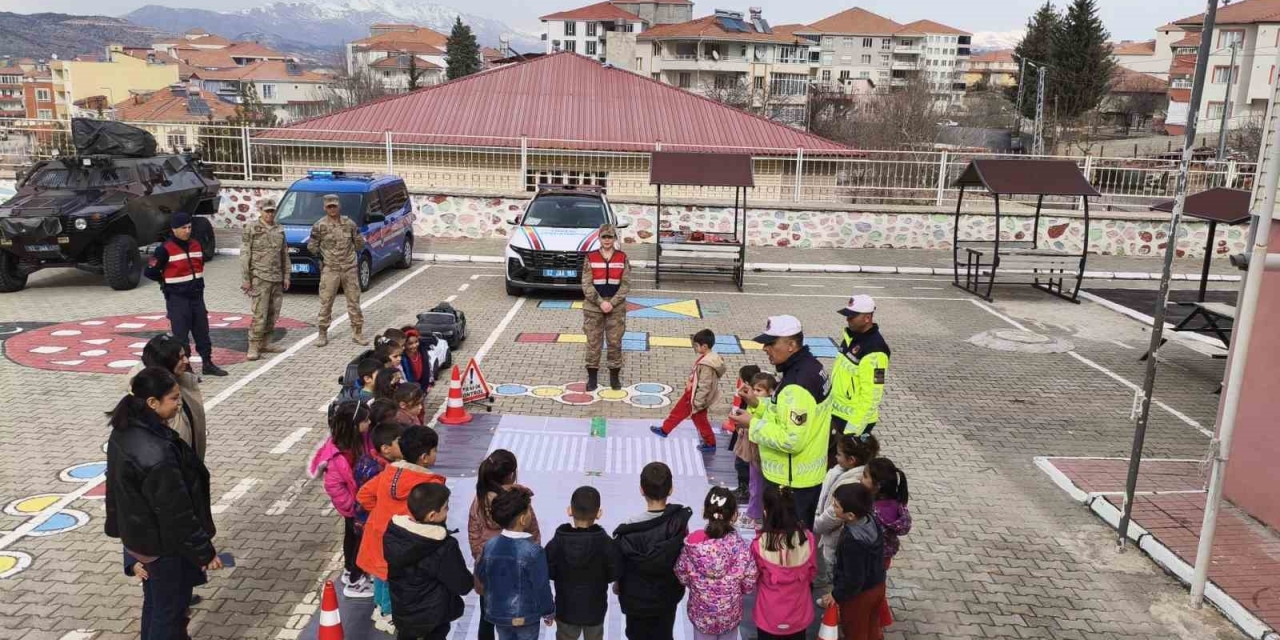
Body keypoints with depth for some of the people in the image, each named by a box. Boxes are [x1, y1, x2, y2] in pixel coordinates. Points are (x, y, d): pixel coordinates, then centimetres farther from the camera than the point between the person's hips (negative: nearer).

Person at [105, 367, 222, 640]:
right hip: (165, 546, -9)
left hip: (139, 536, 9)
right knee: (170, 611, 11)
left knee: (154, 603, 27)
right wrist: (204, 552, -15)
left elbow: (121, 486, 9)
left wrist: (129, 530, 21)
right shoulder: (157, 454, -34)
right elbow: (177, 513, -26)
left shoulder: (124, 432, -6)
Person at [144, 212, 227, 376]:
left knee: (202, 332, 12)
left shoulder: (195, 245, 7)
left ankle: (207, 364, 23)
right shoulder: (165, 249, -13)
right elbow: (150, 271, -11)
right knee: (180, 336, 0)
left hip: (196, 296, 6)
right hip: (177, 299, -6)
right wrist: (169, 282, 0)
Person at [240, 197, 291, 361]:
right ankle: (253, 347, -3)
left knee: (273, 314, 9)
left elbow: (285, 255, 17)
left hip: (277, 279, 6)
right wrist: (245, 279, -9)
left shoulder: (279, 230, 12)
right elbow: (245, 255, -5)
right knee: (260, 314, -9)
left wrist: (286, 276, 11)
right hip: (260, 278, -5)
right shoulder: (251, 229, -3)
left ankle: (265, 343, 19)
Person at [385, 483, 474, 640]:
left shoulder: (392, 533, -12)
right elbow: (463, 586, -20)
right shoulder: (444, 547, -29)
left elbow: (392, 569, 4)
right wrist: (472, 579, 1)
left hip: (401, 611, 5)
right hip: (433, 615, -5)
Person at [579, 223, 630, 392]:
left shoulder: (622, 258, 0)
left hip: (617, 307, 0)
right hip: (593, 307, 0)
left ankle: (615, 376, 18)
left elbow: (626, 284, -3)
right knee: (593, 342, 4)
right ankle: (592, 377, 15)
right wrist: (600, 302, -15)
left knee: (615, 342, 5)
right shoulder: (590, 258, -2)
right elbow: (586, 285, -5)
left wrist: (612, 303, -14)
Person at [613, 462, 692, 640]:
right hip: (668, 595, 2)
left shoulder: (629, 531, -28)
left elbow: (617, 567, -15)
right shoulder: (681, 522, -22)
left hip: (637, 599, -2)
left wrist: (617, 585, 7)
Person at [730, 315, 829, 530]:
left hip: (792, 482, -10)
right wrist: (757, 404, 1)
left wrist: (753, 424, -20)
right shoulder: (810, 366, 4)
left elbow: (792, 440, -30)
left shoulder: (797, 386, -28)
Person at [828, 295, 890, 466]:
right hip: (836, 413, 9)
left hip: (854, 420, -9)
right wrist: (828, 405, 20)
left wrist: (853, 431, -23)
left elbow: (871, 397, -24)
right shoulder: (850, 336, 5)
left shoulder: (874, 351, -23)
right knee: (828, 459, 18)